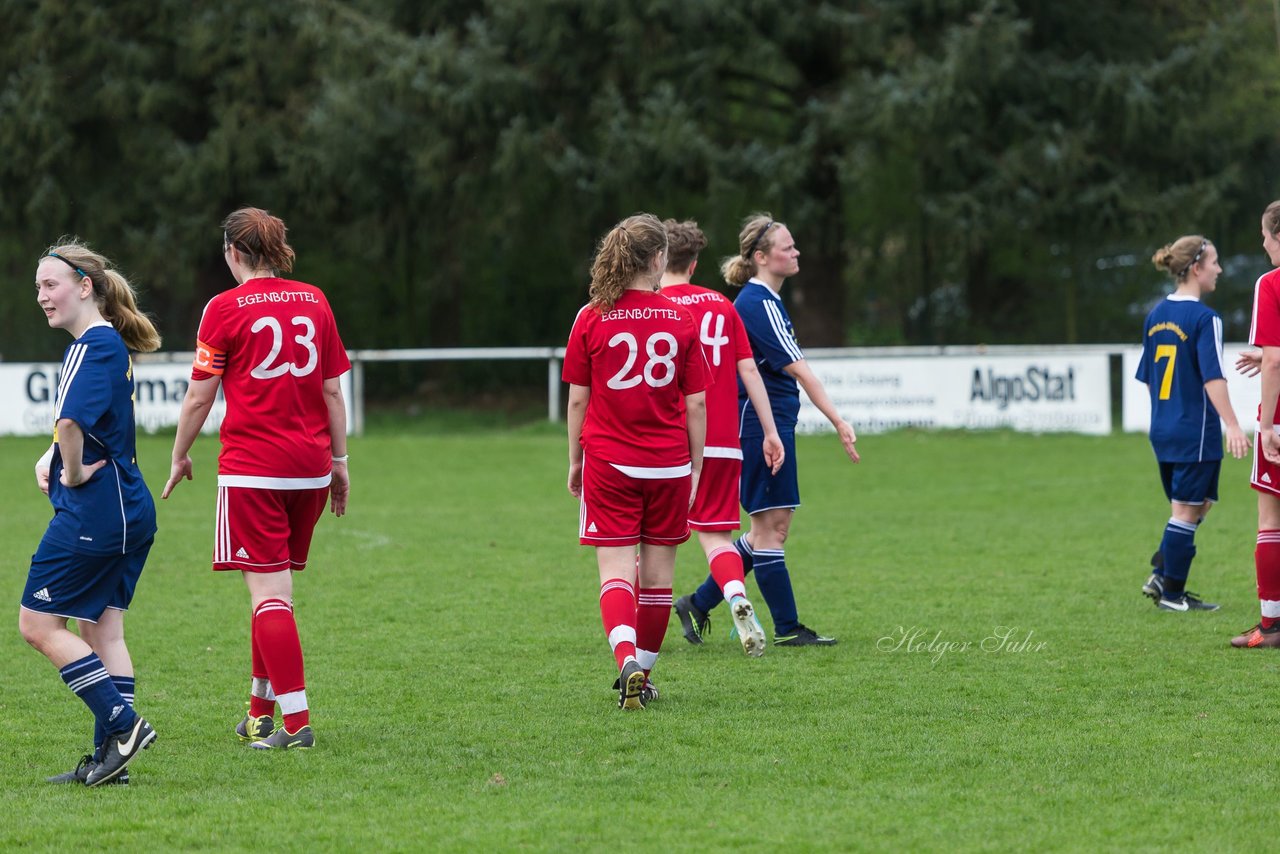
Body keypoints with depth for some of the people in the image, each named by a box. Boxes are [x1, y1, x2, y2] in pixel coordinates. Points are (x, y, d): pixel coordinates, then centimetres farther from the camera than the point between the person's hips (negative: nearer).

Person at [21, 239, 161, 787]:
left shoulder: (93, 346, -16)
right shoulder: (111, 345, 15)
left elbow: (70, 419, -32)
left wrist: (73, 473, -16)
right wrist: (51, 459, 9)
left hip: (93, 510, -10)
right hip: (129, 510, 10)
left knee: (39, 624, -2)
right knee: (102, 628, 11)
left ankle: (123, 726, -8)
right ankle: (110, 757, 9)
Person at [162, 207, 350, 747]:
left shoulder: (225, 309, -6)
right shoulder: (313, 302, 7)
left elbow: (199, 397, -3)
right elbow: (332, 391, 9)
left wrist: (179, 458, 10)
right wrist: (339, 461, 15)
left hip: (251, 468, -5)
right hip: (309, 465, 5)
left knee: (269, 592, -6)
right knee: (276, 587, 17)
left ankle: (296, 721, -13)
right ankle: (260, 711, 24)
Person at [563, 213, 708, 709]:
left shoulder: (591, 320, -3)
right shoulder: (681, 322, -2)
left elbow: (577, 398, 1)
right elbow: (696, 403, 1)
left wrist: (575, 460, 12)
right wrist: (695, 466, 10)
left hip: (609, 463, -1)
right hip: (669, 464, 1)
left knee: (616, 571, -4)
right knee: (657, 571, 12)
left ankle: (627, 661, -26)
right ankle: (644, 674, 19)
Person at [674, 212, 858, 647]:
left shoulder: (762, 300, 15)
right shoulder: (759, 304, -17)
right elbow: (797, 369, -22)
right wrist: (838, 422, -25)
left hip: (771, 426, 10)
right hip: (760, 426, -10)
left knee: (773, 525, 13)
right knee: (770, 526, -3)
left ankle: (699, 603, 18)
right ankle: (787, 628, 3)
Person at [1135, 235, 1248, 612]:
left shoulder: (1156, 315, 10)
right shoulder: (1204, 318, -14)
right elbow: (1212, 377, -21)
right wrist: (1232, 426, -24)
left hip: (1163, 429, 8)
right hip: (1196, 432, -8)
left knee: (1196, 505, 19)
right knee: (1188, 510, 1)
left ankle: (1160, 575, 11)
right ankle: (1171, 592, 5)